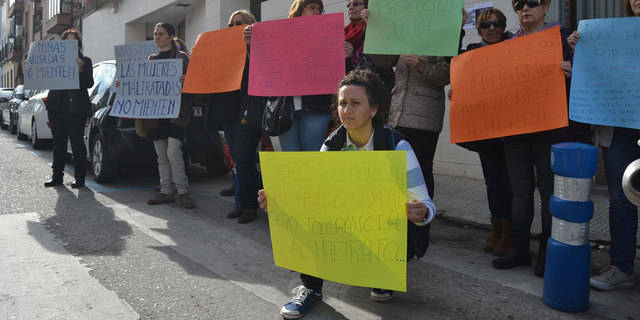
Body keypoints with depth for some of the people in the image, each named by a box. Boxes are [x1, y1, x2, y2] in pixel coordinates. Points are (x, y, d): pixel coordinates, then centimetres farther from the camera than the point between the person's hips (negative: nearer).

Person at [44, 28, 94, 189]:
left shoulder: (85, 61, 5)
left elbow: (89, 84, -5)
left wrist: (80, 68, -18)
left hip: (76, 108, -4)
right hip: (56, 106, 4)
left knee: (77, 142, -5)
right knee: (58, 142, 9)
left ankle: (79, 178, 0)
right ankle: (57, 176, 17)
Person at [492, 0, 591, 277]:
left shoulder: (564, 38, 3)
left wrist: (573, 72, -26)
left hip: (550, 128, -4)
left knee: (550, 190, 0)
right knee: (519, 189, 9)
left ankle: (547, 253, 12)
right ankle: (519, 249, 19)